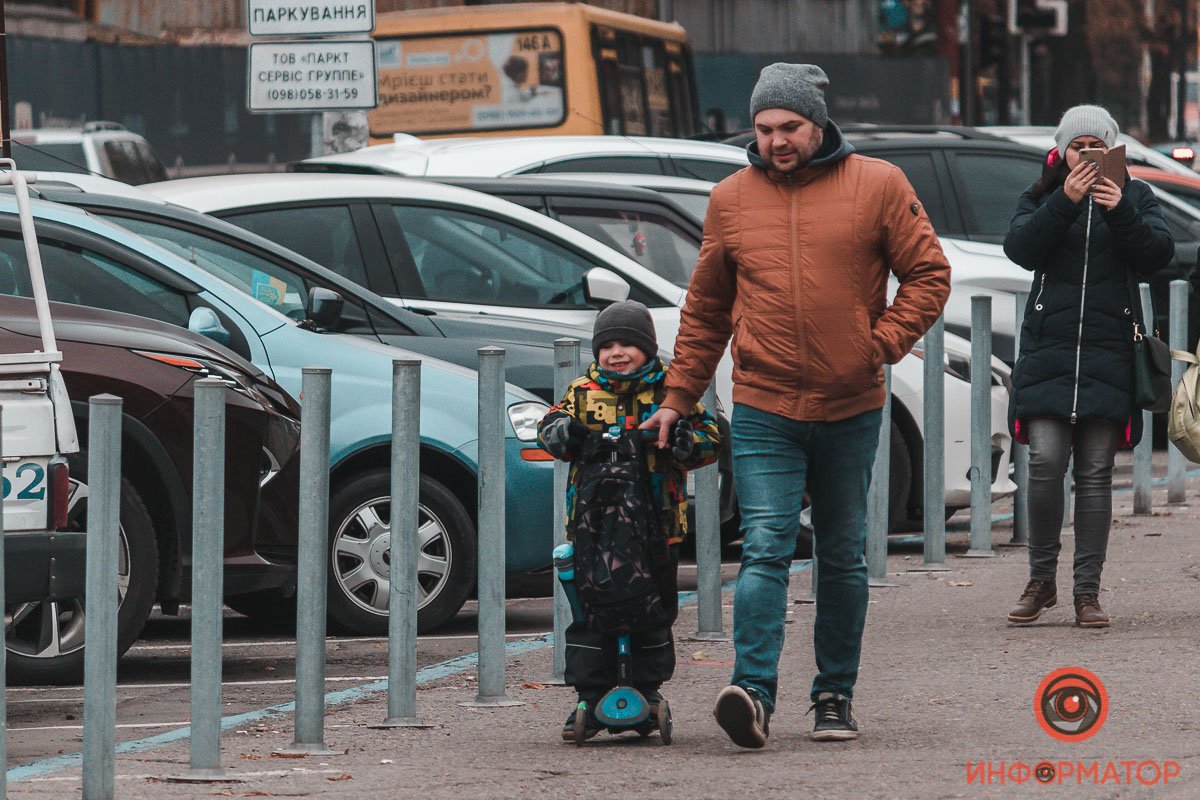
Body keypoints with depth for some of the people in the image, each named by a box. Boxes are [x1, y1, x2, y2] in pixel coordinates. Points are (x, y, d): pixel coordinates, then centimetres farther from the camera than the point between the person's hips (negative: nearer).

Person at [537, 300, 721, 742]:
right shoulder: (583, 391, 8)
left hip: (657, 523, -1)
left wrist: (680, 440, -19)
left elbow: (709, 436, 2)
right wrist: (565, 432, -18)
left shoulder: (670, 390, 4)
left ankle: (647, 690, 19)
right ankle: (590, 697, 4)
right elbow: (550, 427, 5)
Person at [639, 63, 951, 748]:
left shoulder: (878, 186, -1)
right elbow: (707, 307, 14)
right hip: (763, 412, 0)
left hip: (851, 409, 0)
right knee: (765, 549, -14)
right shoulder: (732, 199, 5)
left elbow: (928, 274, 3)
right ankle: (755, 692, -23)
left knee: (844, 559, 11)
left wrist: (881, 343, -8)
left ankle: (836, 697, 20)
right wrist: (679, 396, 12)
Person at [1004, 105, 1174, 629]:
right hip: (1048, 350, 0)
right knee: (1045, 462, -11)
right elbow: (1020, 247, -6)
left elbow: (1158, 255, -2)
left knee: (1095, 472, 0)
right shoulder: (1041, 197, 11)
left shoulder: (1135, 198, 11)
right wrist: (1064, 202, -17)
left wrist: (1122, 213, -17)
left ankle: (1087, 591, 4)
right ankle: (1041, 580, 4)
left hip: (1108, 354, 0)